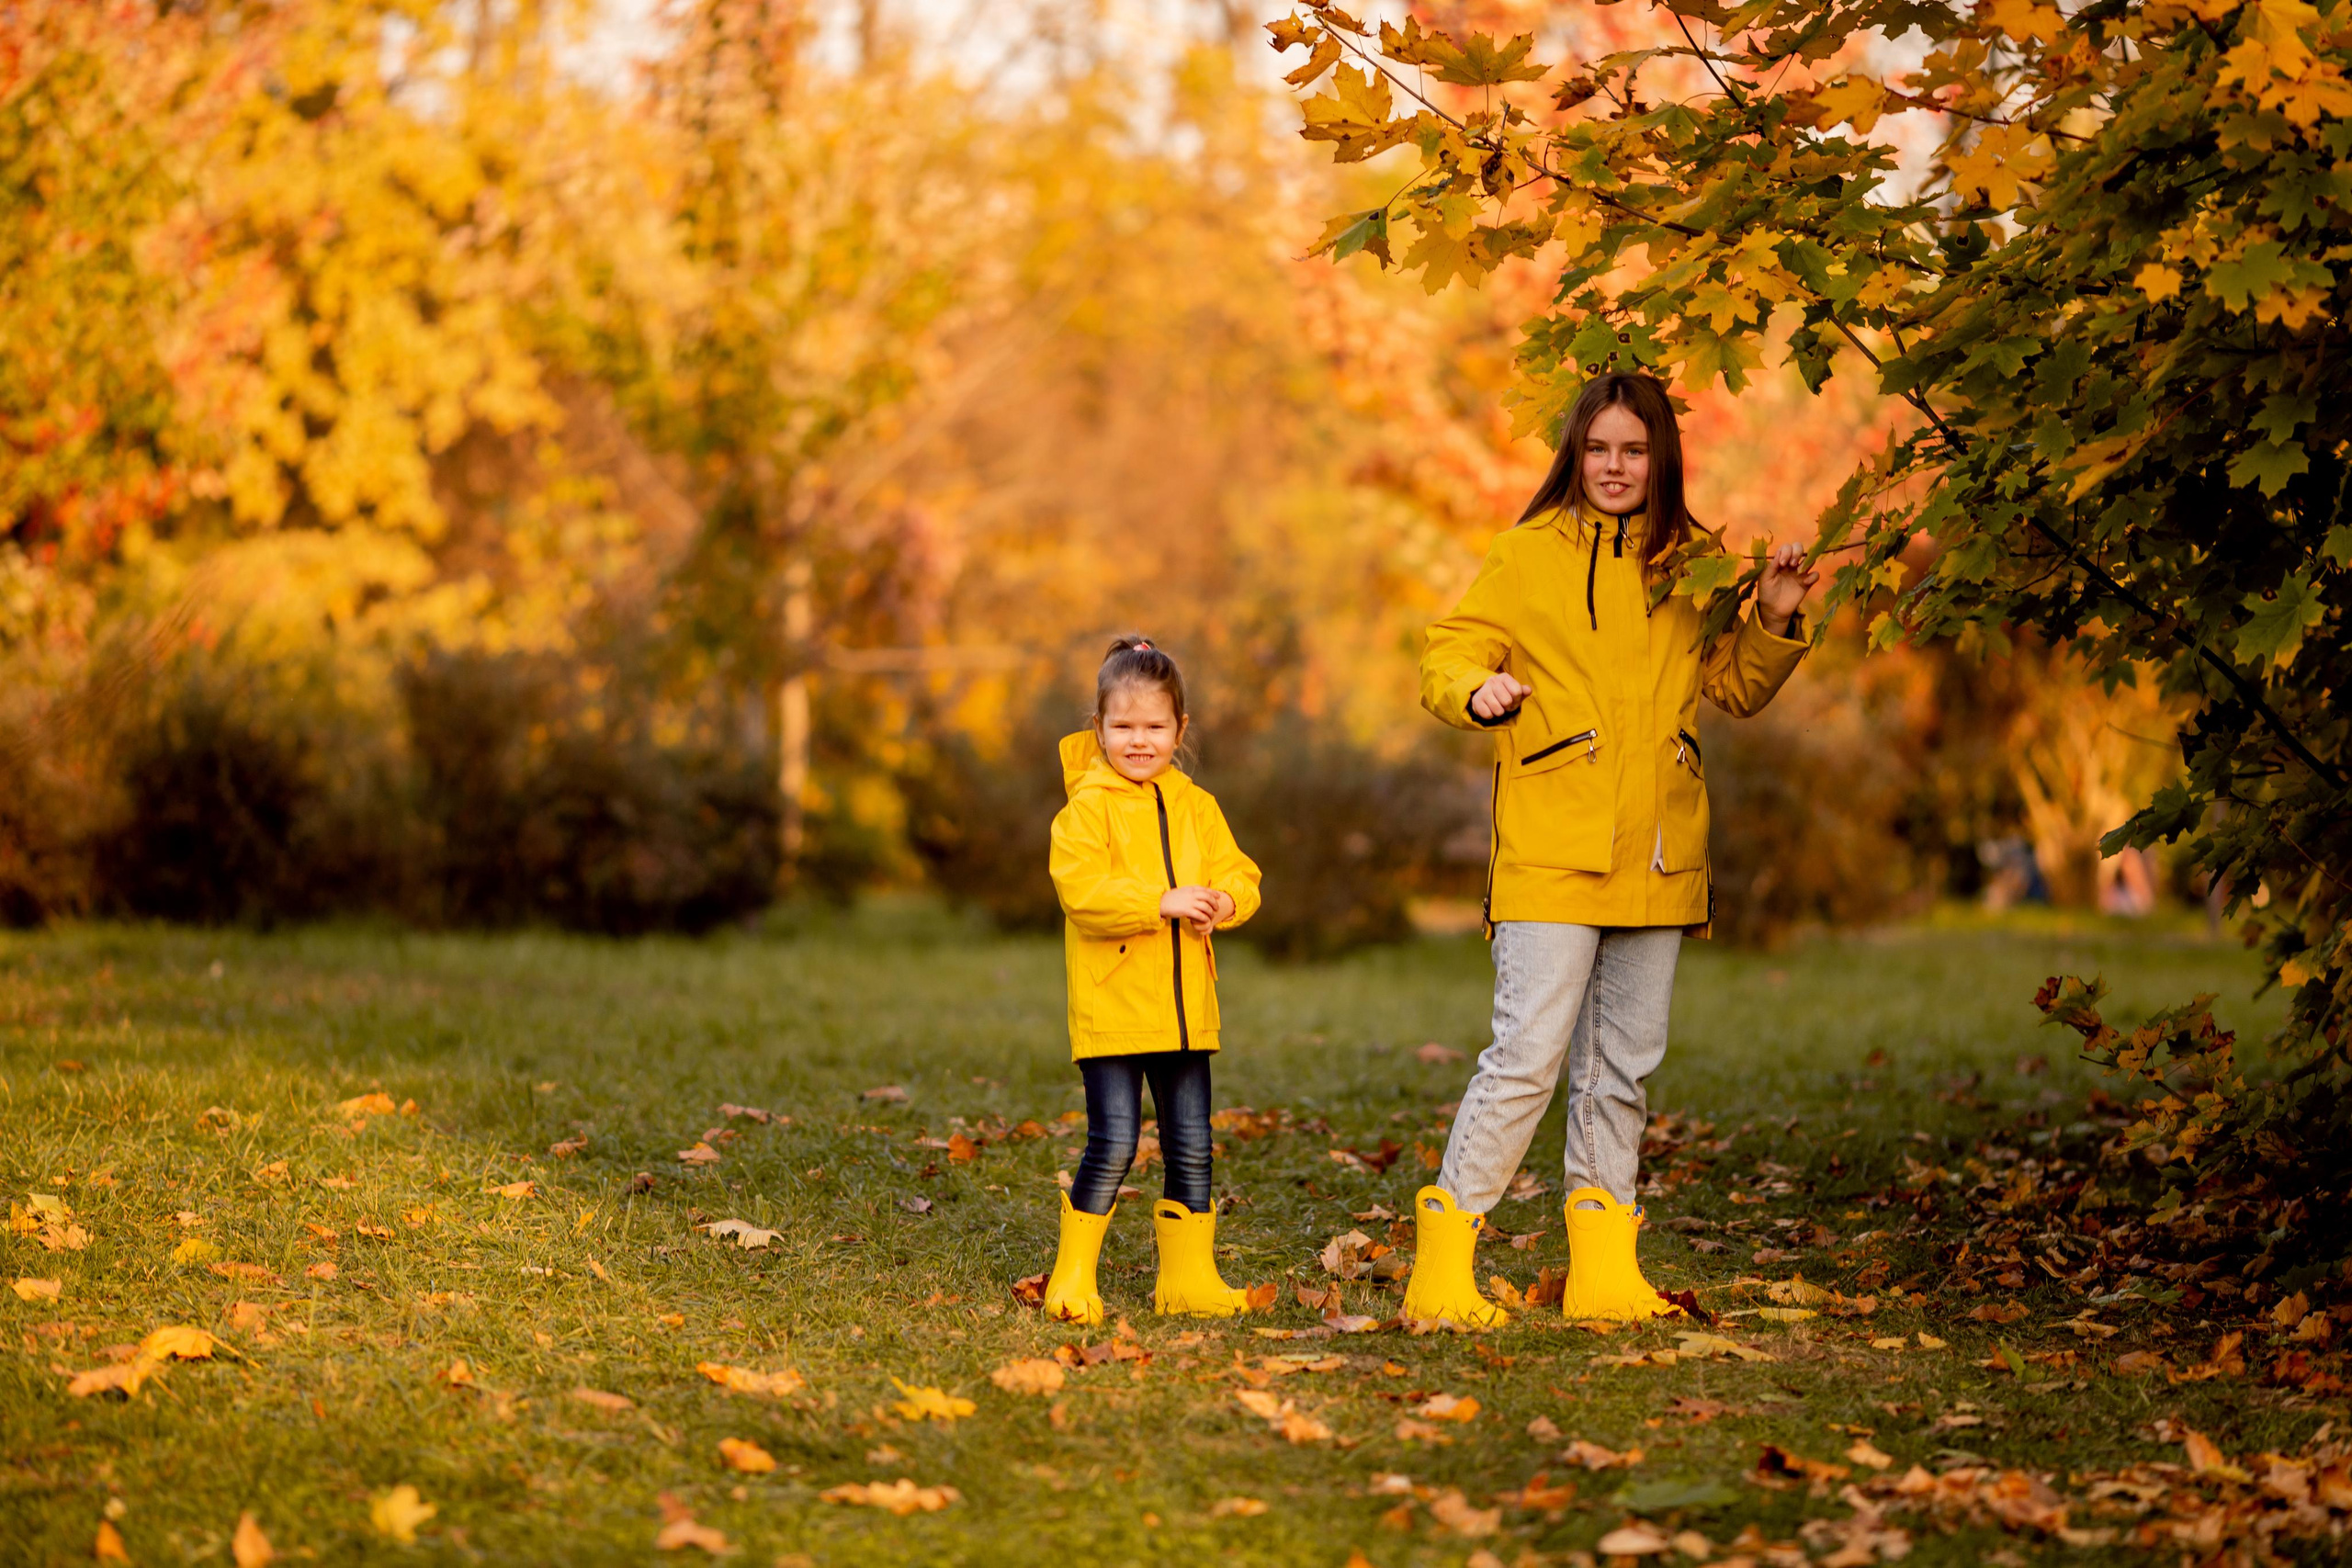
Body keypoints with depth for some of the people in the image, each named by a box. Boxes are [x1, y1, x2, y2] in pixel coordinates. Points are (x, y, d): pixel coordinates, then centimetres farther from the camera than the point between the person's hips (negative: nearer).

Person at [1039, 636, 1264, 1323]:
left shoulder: (1196, 807, 11)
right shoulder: (1087, 807, -6)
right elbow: (1081, 890, -18)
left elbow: (1238, 875, 9)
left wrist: (1225, 900, -14)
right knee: (1113, 1144, -9)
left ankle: (1189, 1277, 20)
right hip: (1110, 1009, -5)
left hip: (1184, 1010, 6)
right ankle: (1072, 1278, 4)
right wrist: (1162, 902, -25)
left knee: (1190, 1148, 9)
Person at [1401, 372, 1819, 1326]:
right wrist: (1478, 692, -20)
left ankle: (1603, 1273, 18)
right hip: (1552, 849, -5)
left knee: (1623, 1066, 10)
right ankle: (1442, 1267, -6)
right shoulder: (1531, 553, 0)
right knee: (1528, 1056, -12)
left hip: (1656, 854, 5)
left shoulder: (1690, 564, 11)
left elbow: (1735, 686, 20)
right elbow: (1447, 657, 1)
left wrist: (1774, 624, 2)